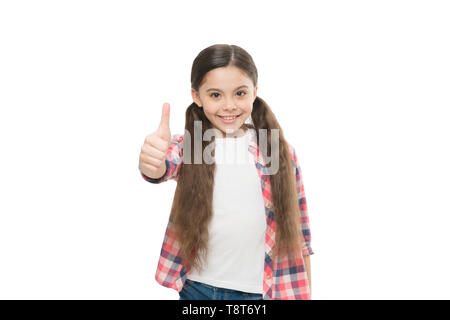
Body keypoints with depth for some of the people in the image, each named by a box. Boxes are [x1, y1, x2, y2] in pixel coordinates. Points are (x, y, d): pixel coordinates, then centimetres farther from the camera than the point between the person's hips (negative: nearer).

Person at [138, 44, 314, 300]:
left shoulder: (280, 151, -5)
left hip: (264, 290, 0)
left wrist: (304, 293, 6)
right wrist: (152, 163, -49)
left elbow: (297, 230, 2)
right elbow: (167, 163, -27)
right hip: (198, 288, 1)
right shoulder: (188, 144, -4)